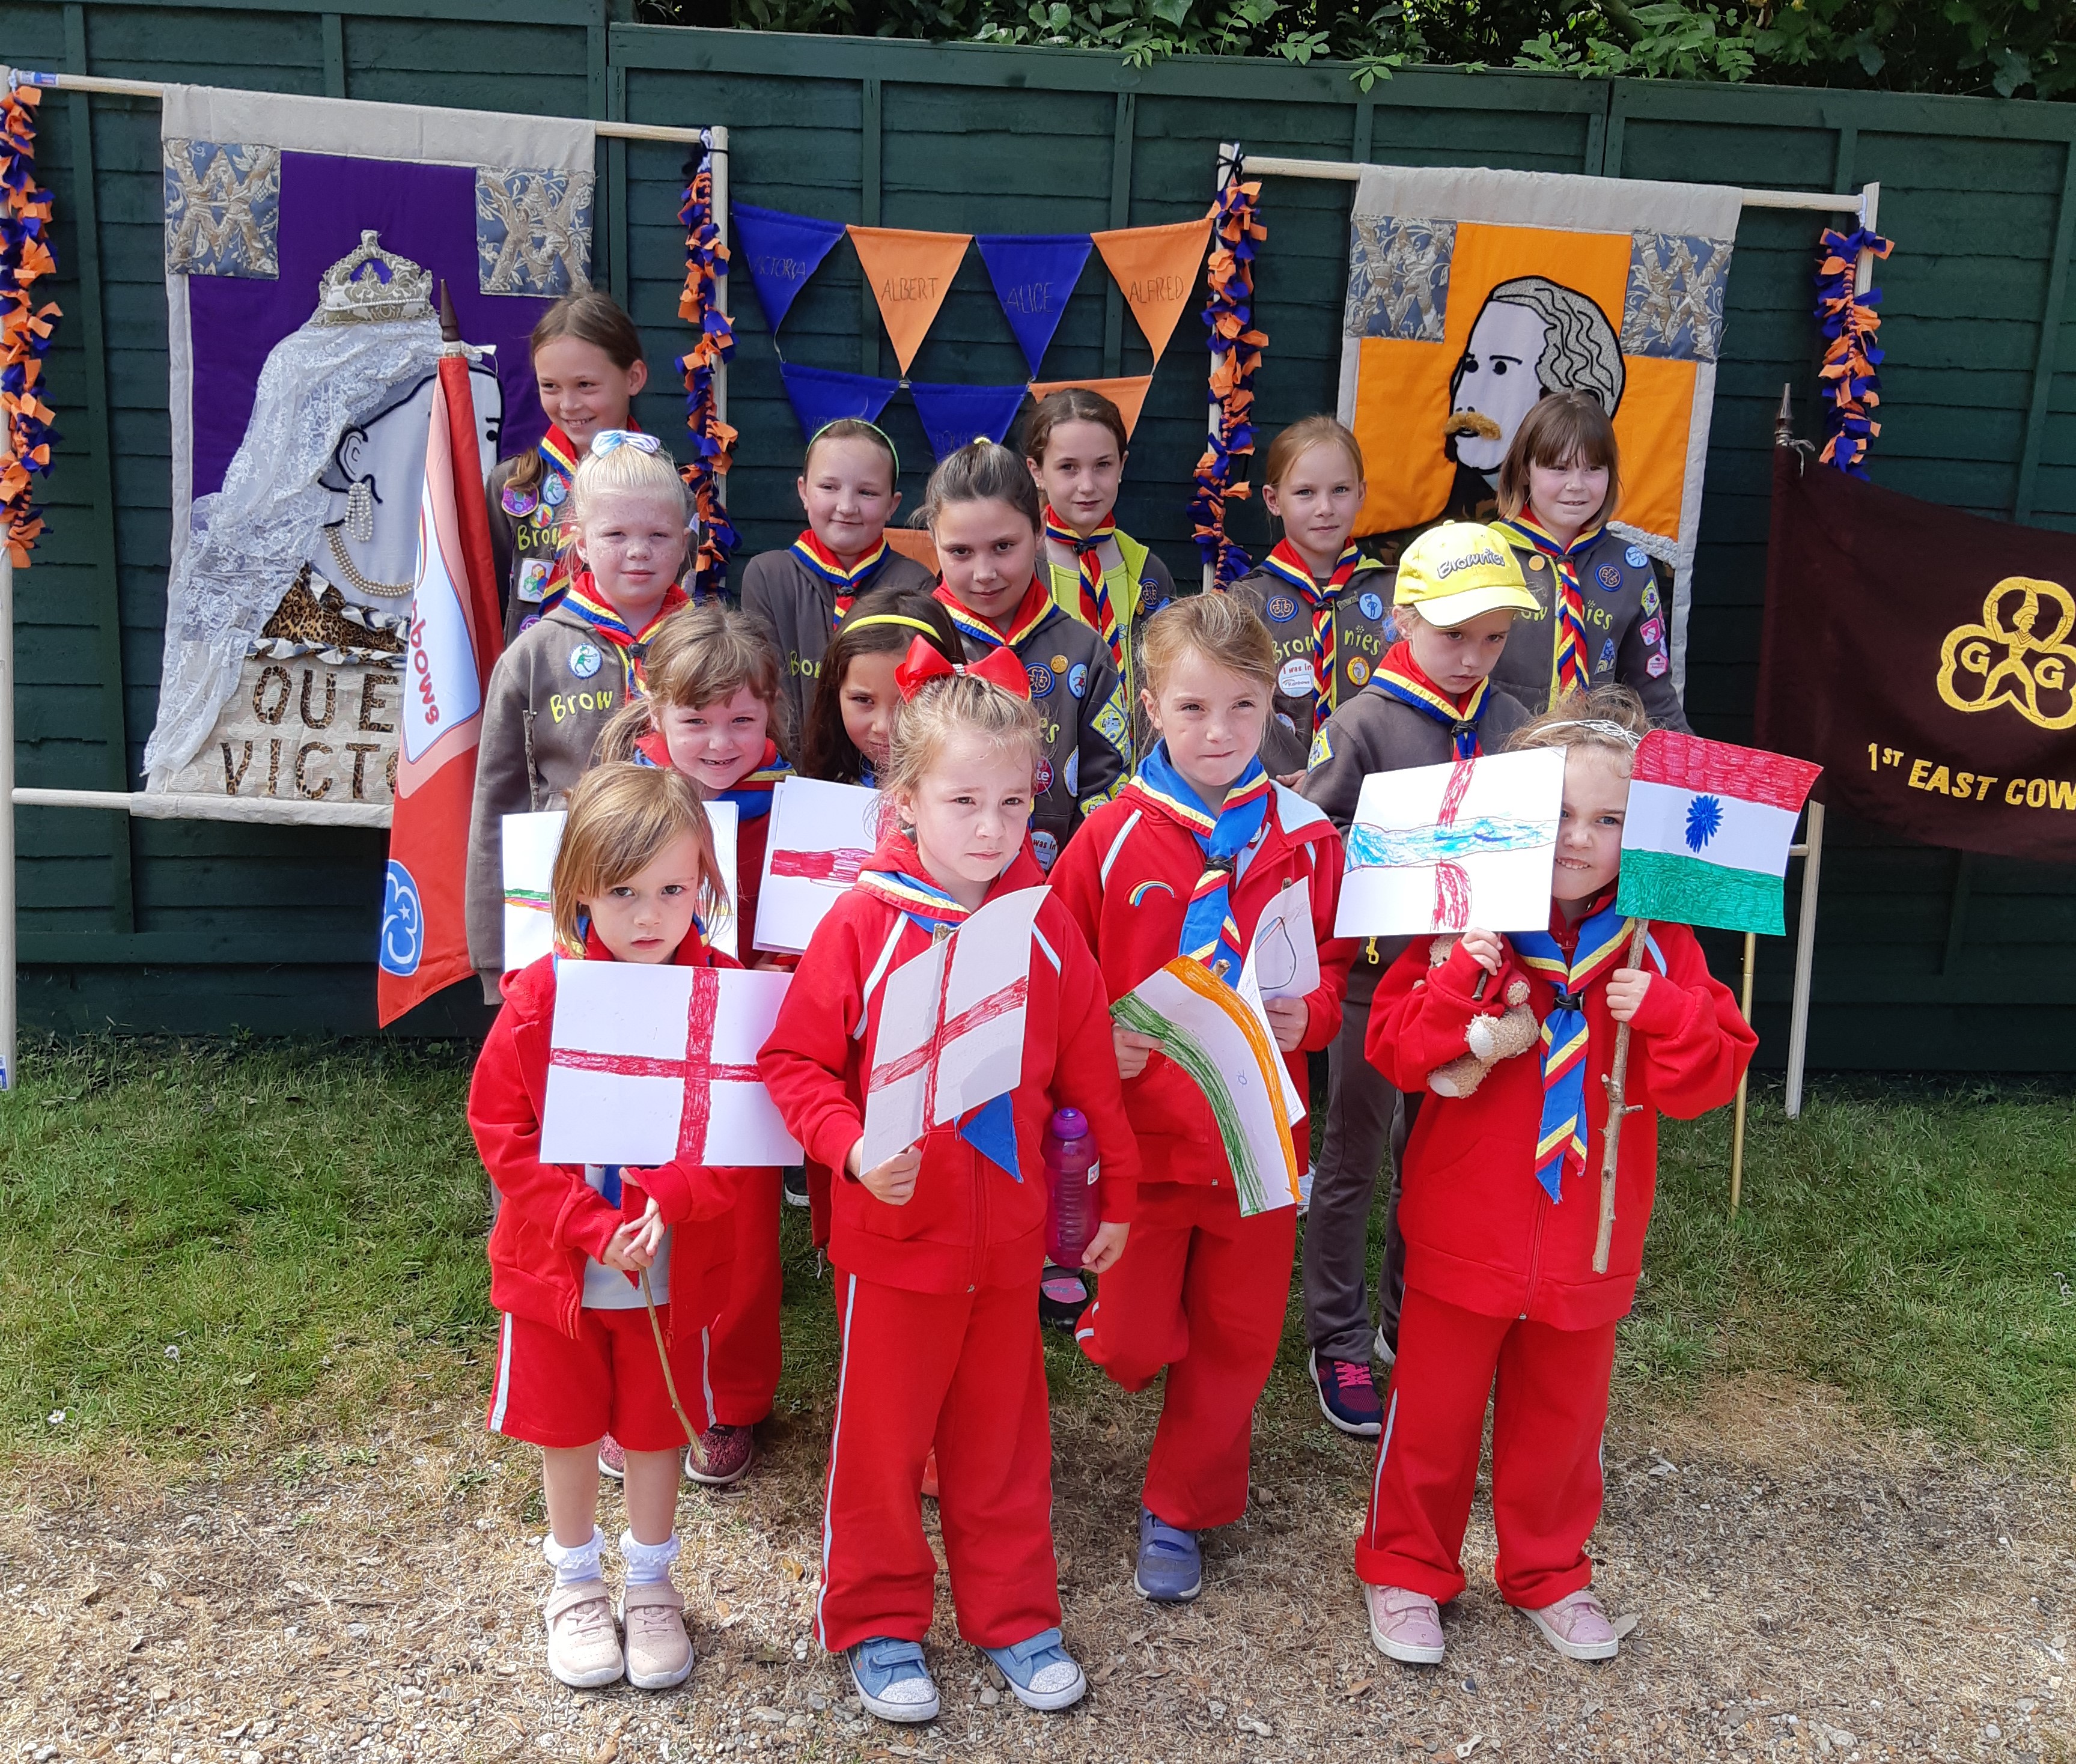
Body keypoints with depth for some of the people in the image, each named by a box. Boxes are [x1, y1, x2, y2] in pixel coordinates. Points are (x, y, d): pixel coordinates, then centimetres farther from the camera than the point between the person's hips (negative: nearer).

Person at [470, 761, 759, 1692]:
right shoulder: (539, 996, -14)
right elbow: (503, 1134, -12)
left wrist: (671, 1200, -27)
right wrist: (590, 1228, -21)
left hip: (674, 1266, 0)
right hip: (555, 1265, 0)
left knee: (656, 1427, 16)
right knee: (566, 1425, 17)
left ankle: (652, 1583, 39)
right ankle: (575, 1581, 40)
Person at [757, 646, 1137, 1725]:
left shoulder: (1045, 928, -3)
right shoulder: (863, 923, -13)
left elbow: (1090, 1072, 4)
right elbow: (794, 1061, -10)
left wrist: (1115, 1191, 9)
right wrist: (852, 1148, -24)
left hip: (1010, 1240, 3)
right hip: (892, 1238, -3)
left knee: (1004, 1437, 18)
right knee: (882, 1439, 13)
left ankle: (1013, 1616, 37)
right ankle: (877, 1625, 33)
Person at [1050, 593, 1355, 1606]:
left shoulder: (1306, 841, -2)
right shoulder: (1112, 840, -7)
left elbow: (1333, 968, 8)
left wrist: (1308, 1016, -13)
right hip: (1141, 1130, -2)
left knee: (1237, 1336, 13)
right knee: (1136, 1346, 3)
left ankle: (1181, 1510, 34)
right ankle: (1109, 1323, 40)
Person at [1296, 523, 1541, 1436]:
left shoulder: (1509, 722, 2)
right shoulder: (1364, 724, -11)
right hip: (1375, 972, -4)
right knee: (1353, 1160, 9)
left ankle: (1410, 1321, 34)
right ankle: (1340, 1341, 22)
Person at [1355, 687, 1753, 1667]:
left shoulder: (1658, 943, -3)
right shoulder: (1468, 923, -9)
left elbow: (1708, 1079, -6)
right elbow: (1395, 1051, -15)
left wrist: (1664, 1011, -25)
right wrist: (1462, 983, -30)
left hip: (1586, 1244, 2)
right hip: (1463, 1235, -2)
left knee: (1561, 1412, 19)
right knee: (1434, 1406, 12)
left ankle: (1548, 1569, 40)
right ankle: (1405, 1565, 31)